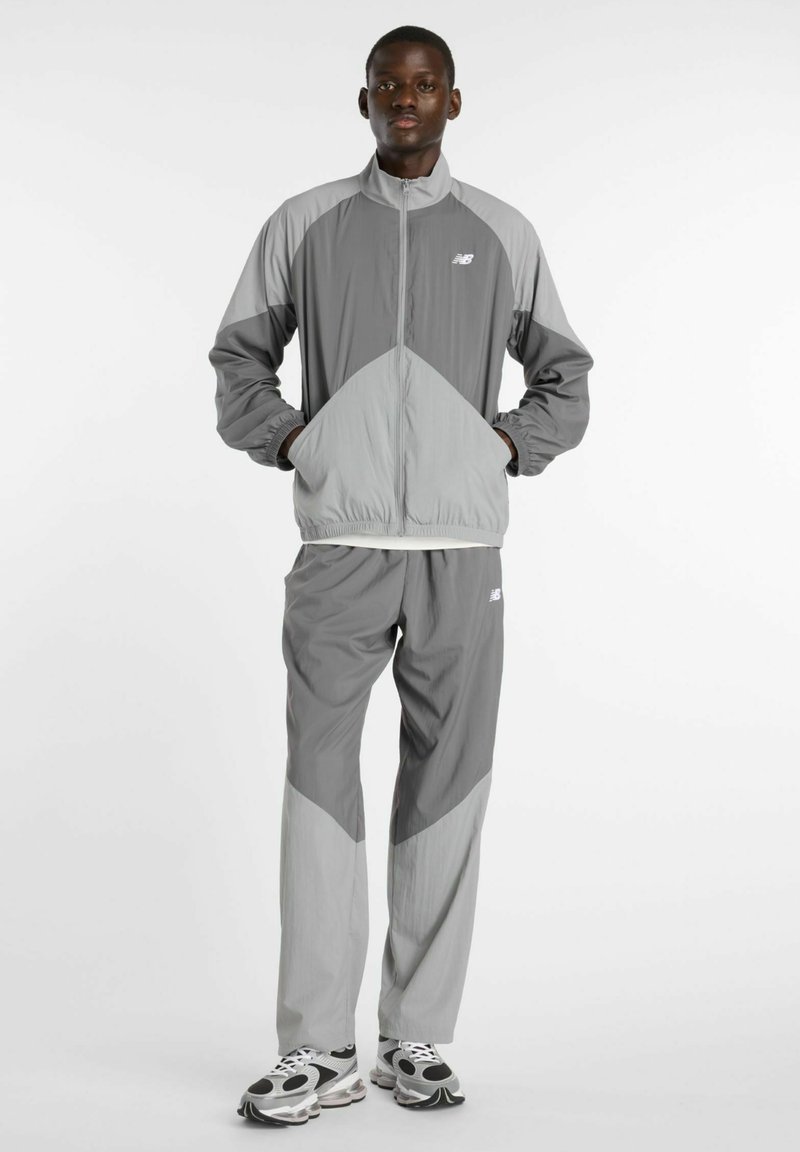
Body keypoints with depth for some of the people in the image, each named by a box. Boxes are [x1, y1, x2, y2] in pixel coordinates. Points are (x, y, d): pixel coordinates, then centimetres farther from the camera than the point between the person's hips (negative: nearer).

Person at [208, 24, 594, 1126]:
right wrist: (290, 442, -1)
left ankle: (416, 1041, 11)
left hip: (462, 550, 1)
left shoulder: (504, 234, 10)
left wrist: (507, 447, 1)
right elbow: (238, 361, 15)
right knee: (320, 779, -7)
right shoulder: (303, 225, 9)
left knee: (446, 788, 2)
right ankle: (319, 1049, -1)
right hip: (339, 546, -1)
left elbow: (564, 377, 17)